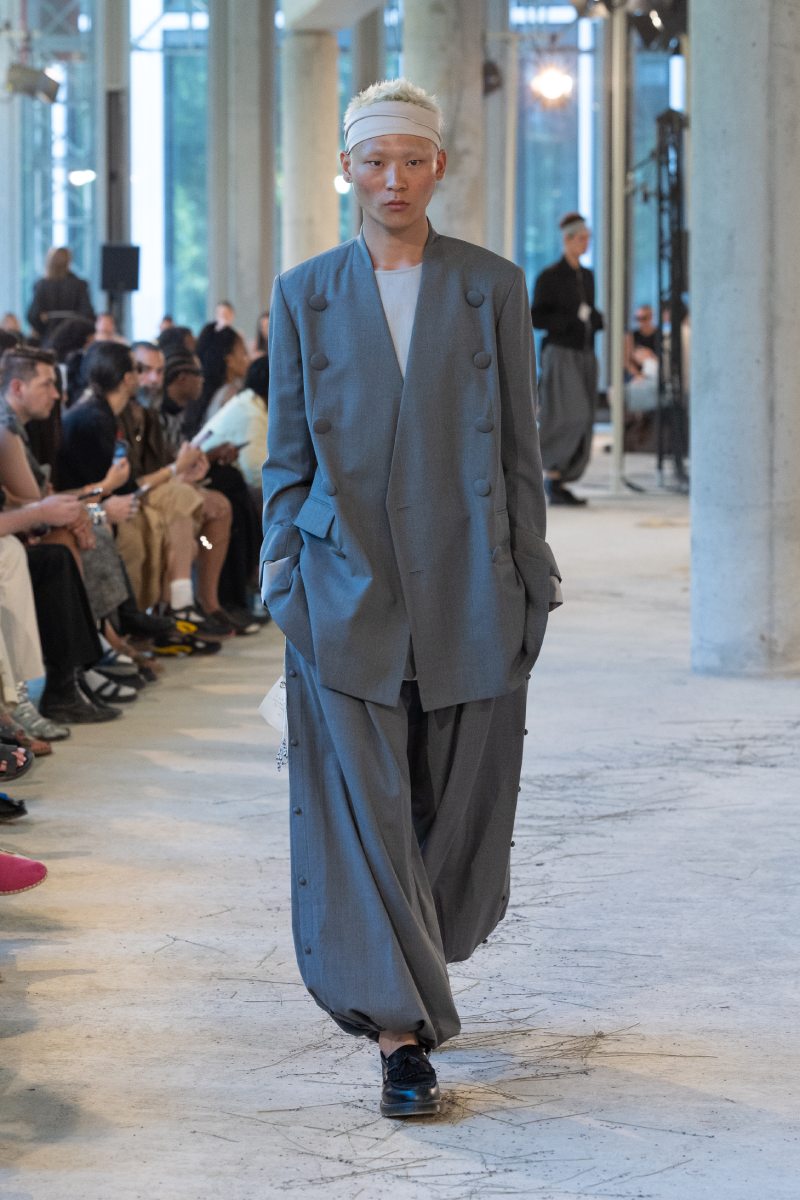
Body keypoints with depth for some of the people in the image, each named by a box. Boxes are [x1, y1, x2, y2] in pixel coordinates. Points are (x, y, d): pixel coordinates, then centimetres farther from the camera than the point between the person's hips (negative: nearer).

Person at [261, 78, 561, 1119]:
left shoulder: (492, 288, 4)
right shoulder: (305, 295, 5)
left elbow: (521, 449, 6)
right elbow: (287, 457, 8)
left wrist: (531, 588, 2)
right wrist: (282, 586, 2)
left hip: (465, 587, 1)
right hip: (348, 585, -1)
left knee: (458, 800, 9)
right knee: (364, 806, -7)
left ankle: (418, 976, 33)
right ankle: (401, 1032, -5)